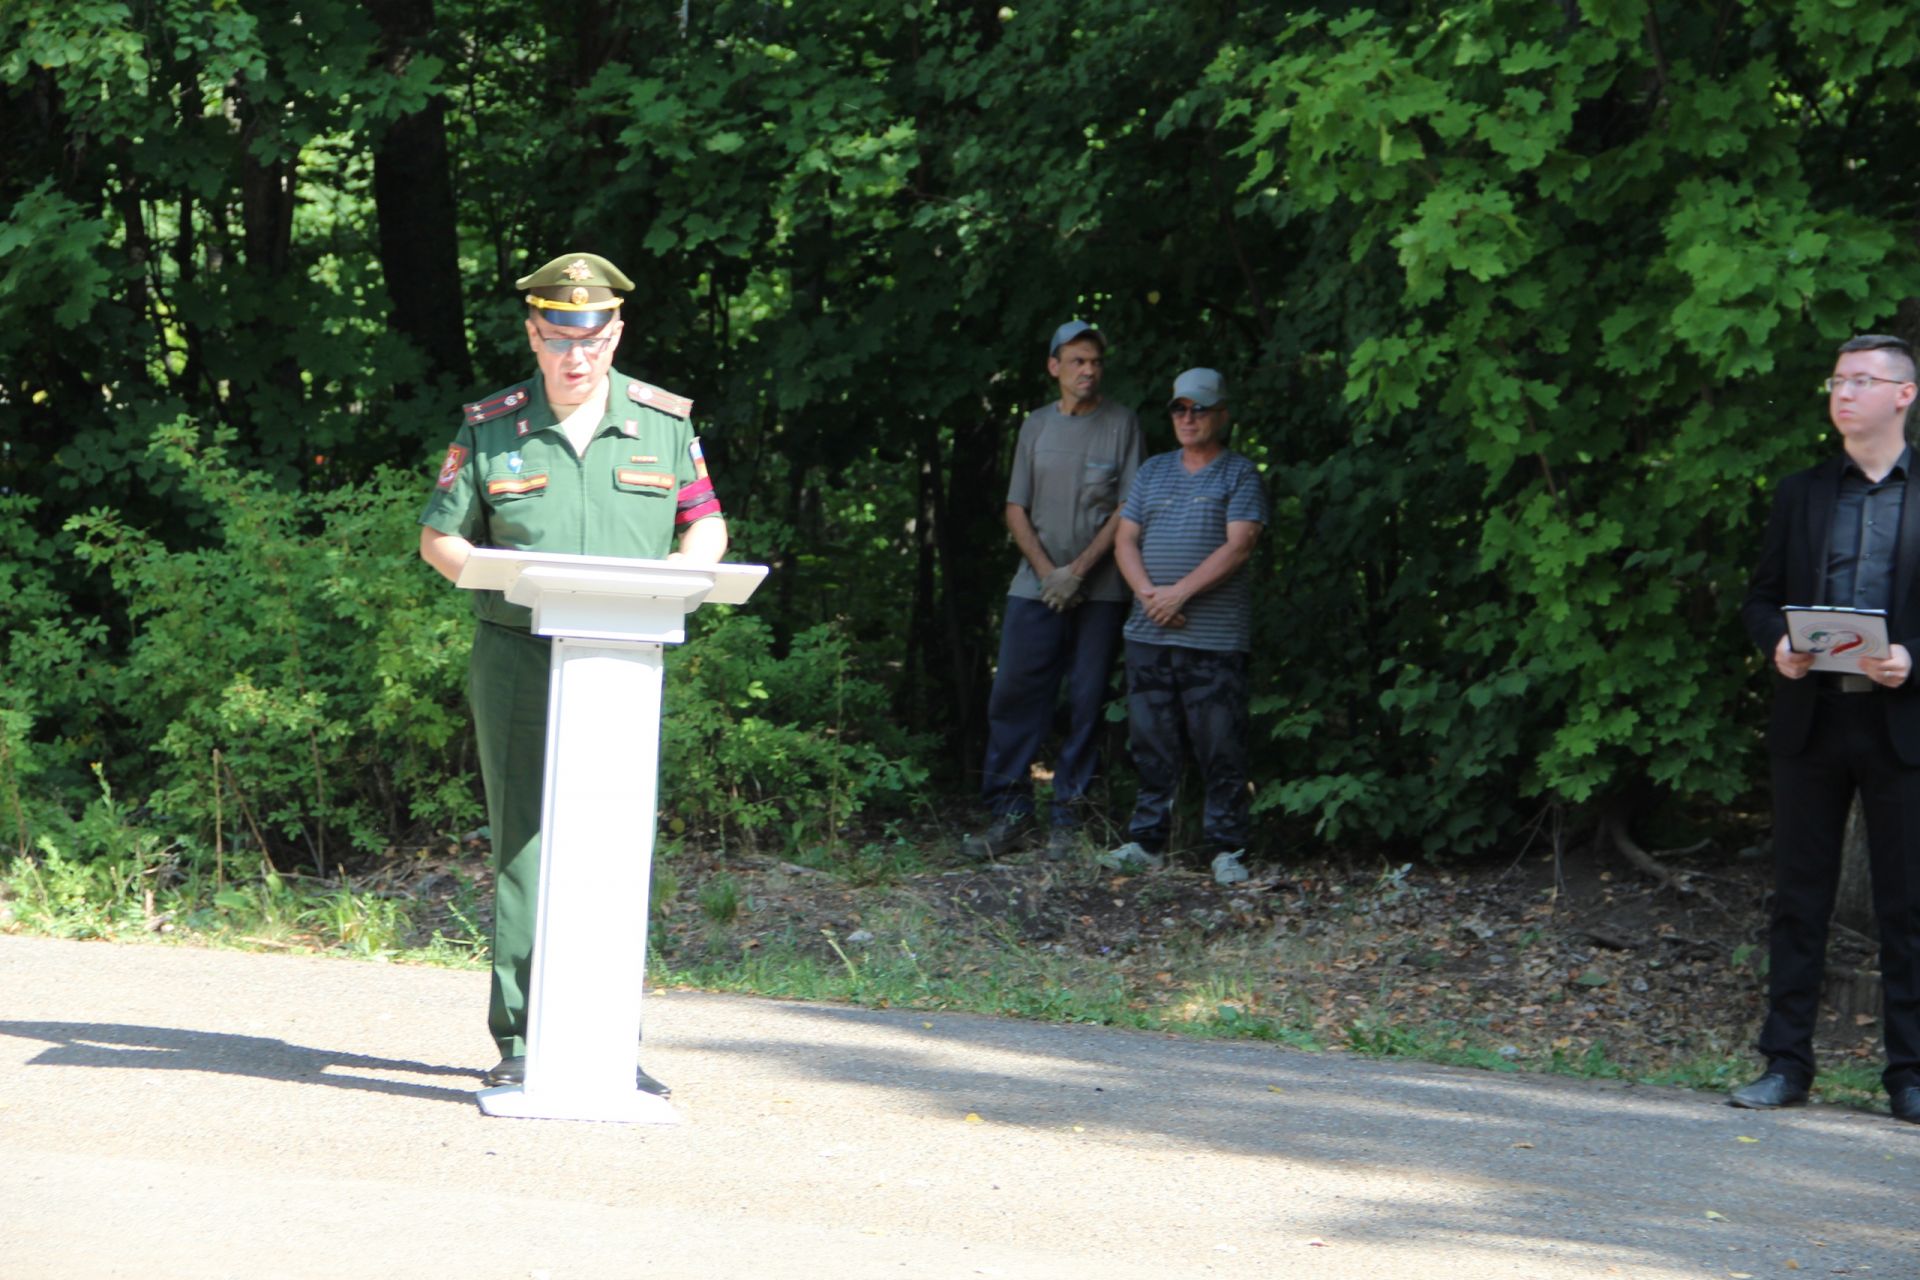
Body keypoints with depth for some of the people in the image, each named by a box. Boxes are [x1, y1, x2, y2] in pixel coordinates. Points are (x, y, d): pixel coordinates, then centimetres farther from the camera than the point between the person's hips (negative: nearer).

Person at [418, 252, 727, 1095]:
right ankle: (518, 1041, 3)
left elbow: (706, 525, 14)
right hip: (519, 656, -1)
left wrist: (675, 573, -8)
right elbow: (438, 536, 8)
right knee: (523, 848, -2)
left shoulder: (665, 423, 7)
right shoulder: (490, 429, 4)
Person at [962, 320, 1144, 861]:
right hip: (1035, 587, 2)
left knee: (1086, 703, -1)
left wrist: (1079, 569, -9)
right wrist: (1048, 572, -4)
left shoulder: (1122, 423, 3)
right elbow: (1016, 509, 10)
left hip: (1099, 590, -2)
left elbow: (1128, 509, -2)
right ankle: (1009, 813, 2)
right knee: (1014, 695, -3)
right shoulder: (1036, 425, 11)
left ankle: (1068, 819, 4)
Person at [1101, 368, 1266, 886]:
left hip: (1215, 635, -4)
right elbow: (1125, 539, 11)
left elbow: (1238, 546, -8)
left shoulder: (1239, 474, 3)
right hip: (1148, 633, 4)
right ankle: (1147, 840, 13)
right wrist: (1147, 592, -7)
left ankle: (1227, 848, 1)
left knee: (1221, 747, -4)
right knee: (1151, 744, 6)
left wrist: (1181, 592, -14)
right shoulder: (1153, 471, 17)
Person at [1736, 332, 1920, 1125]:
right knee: (1798, 897, 5)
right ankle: (1785, 1064, 11)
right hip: (1810, 719, 3)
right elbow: (1760, 599, 14)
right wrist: (1777, 644, -7)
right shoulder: (1800, 495, 13)